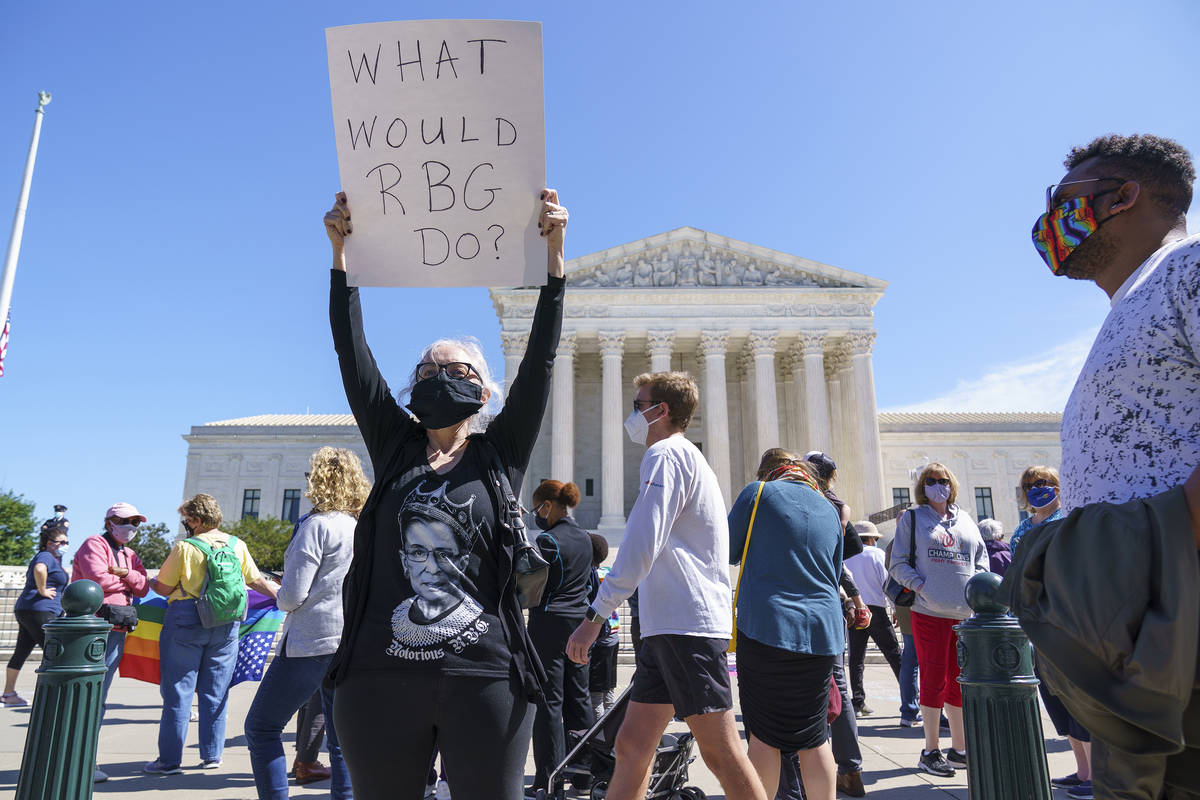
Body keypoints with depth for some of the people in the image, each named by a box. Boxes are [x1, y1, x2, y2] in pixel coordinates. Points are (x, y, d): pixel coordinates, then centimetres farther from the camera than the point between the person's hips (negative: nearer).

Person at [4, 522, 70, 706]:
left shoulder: (53, 559, 20)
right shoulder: (46, 557, -11)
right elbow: (39, 570, -34)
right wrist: (42, 591, -23)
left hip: (26, 611, 10)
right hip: (39, 611, -10)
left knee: (21, 652, 12)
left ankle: (8, 694, 18)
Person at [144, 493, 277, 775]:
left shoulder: (185, 547, -8)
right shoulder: (237, 545, 4)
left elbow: (164, 588, -3)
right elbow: (258, 581, 8)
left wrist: (147, 581, 18)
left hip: (186, 621, -4)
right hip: (226, 624, 4)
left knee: (177, 691, 5)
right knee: (216, 691, 11)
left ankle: (169, 759, 10)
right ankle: (212, 755, 18)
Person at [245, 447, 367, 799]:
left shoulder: (317, 524, -12)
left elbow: (293, 596, -15)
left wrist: (279, 596, 8)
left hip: (314, 639, -7)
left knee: (262, 727, 7)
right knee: (342, 738, 14)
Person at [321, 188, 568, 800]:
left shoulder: (500, 455, 6)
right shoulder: (394, 447, 10)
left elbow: (540, 359, -2)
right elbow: (352, 355, 5)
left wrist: (554, 255, -8)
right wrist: (340, 253, -1)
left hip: (483, 680, -2)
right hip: (380, 679, 2)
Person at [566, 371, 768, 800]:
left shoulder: (666, 453, -8)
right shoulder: (689, 457, 23)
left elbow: (640, 546, -18)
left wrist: (595, 615, -16)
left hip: (688, 625, -10)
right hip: (669, 625, 10)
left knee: (721, 753, -4)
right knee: (632, 745, 9)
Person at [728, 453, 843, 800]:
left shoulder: (758, 492, 0)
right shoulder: (829, 509, 14)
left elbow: (728, 551, 5)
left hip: (765, 628, -4)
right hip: (821, 629, 4)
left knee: (764, 735, 4)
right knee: (815, 737, 11)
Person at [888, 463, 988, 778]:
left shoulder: (965, 519, 16)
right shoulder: (911, 518, 5)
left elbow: (981, 559, 18)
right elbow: (898, 563, 0)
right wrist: (920, 587, -13)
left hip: (965, 612, 4)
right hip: (930, 611, -4)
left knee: (960, 681, 11)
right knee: (934, 678, -1)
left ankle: (959, 748, 24)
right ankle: (931, 751, 9)